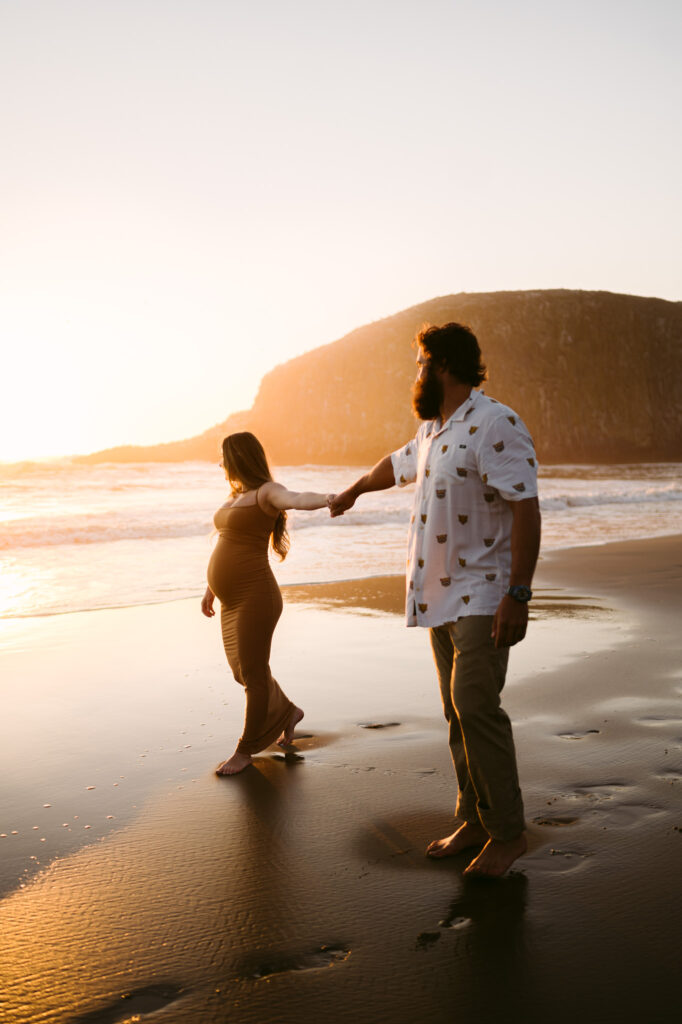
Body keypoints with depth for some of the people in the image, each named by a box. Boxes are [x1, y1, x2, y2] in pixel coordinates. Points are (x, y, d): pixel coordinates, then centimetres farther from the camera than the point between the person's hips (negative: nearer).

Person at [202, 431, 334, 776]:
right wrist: (211, 588, 27)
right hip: (233, 601, 10)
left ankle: (246, 750, 17)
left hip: (255, 598, -10)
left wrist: (327, 498, -56)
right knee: (242, 670, 19)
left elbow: (297, 499, -35)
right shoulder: (238, 495, 15)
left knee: (253, 674, 3)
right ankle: (288, 712, 41)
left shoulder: (268, 491, -13)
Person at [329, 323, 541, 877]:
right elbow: (396, 465, 36)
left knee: (475, 706, -13)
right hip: (442, 596, 9)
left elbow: (526, 510, -20)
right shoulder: (433, 431, 16)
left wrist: (518, 594, -25)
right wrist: (352, 492, 53)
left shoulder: (496, 425, -14)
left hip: (483, 596, -9)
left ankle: (508, 831, -1)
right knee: (459, 712, 10)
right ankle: (474, 819, 20)